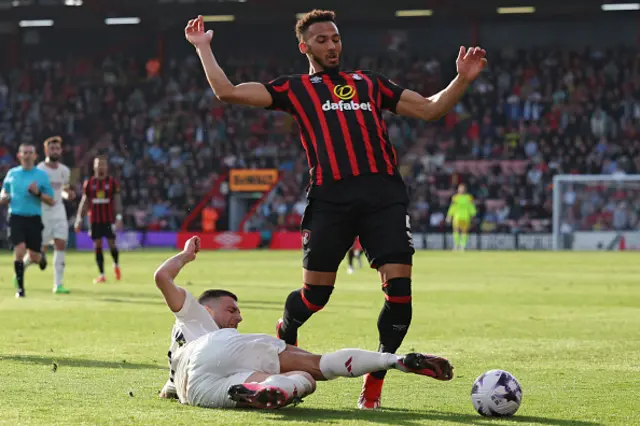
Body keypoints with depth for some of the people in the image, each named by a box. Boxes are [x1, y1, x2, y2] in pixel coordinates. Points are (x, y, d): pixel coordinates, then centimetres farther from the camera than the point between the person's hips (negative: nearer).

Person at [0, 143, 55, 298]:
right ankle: (20, 288, -7)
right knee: (19, 250, -19)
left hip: (34, 218, 0)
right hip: (16, 217, 0)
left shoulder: (41, 175, 2)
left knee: (34, 258, 1)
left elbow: (51, 201, 0)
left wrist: (37, 193, -17)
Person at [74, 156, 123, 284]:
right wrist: (79, 219, 6)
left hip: (109, 219, -2)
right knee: (97, 245, -1)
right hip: (94, 219, 2)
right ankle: (101, 275, 3)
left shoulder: (112, 182, 2)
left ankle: (116, 265, 25)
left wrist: (118, 217, -13)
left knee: (111, 243, -4)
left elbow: (117, 201, -1)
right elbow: (84, 202, 11)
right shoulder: (89, 183, 7)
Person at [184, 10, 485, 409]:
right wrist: (203, 47, 12)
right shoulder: (294, 88, 17)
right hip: (331, 196, -2)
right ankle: (284, 337, 35)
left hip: (384, 192, 2)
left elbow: (429, 109, 25)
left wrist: (463, 78, 13)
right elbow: (227, 91, 10)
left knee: (399, 289, -10)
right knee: (315, 294, -2)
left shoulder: (368, 82, 26)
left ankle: (375, 380, 8)